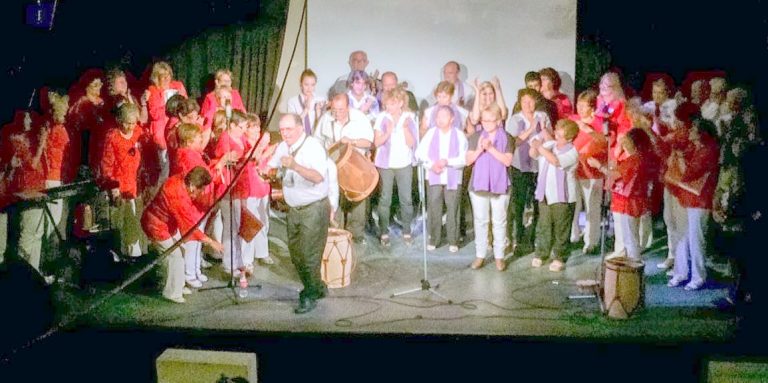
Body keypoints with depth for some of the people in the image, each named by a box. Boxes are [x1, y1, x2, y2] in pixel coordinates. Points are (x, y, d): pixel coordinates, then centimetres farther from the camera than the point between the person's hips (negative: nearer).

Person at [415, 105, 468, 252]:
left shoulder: (459, 135, -1)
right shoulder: (431, 133, 4)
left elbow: (463, 158, -6)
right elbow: (420, 153, 1)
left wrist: (447, 161, -20)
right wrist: (431, 165, -14)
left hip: (453, 178, -1)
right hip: (434, 177, 1)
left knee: (452, 210, 2)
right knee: (433, 209, 2)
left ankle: (453, 241, 13)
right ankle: (433, 240, 13)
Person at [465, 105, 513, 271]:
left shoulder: (507, 138, -3)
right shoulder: (476, 136, 2)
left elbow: (508, 161, -14)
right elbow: (468, 160, -1)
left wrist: (491, 148, -20)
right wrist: (479, 149, -18)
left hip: (499, 186, -2)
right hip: (478, 185, 2)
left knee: (499, 222, 5)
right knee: (480, 221, 9)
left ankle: (499, 256, 15)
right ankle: (480, 255, 18)